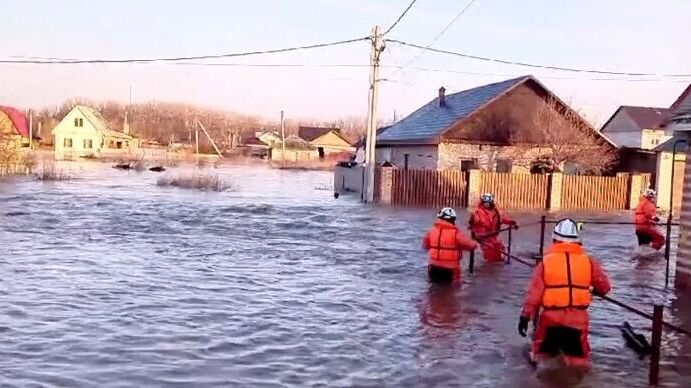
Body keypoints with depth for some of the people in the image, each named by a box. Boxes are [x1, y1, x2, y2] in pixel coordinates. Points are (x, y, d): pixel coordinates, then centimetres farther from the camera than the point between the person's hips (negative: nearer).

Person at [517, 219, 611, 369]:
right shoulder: (588, 261, 0)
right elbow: (604, 286, 7)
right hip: (578, 319, 1)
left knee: (543, 349, 19)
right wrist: (596, 291, 31)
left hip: (551, 317, 0)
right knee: (578, 354, 15)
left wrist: (525, 316, -1)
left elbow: (534, 291, -7)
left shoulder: (546, 261, -4)